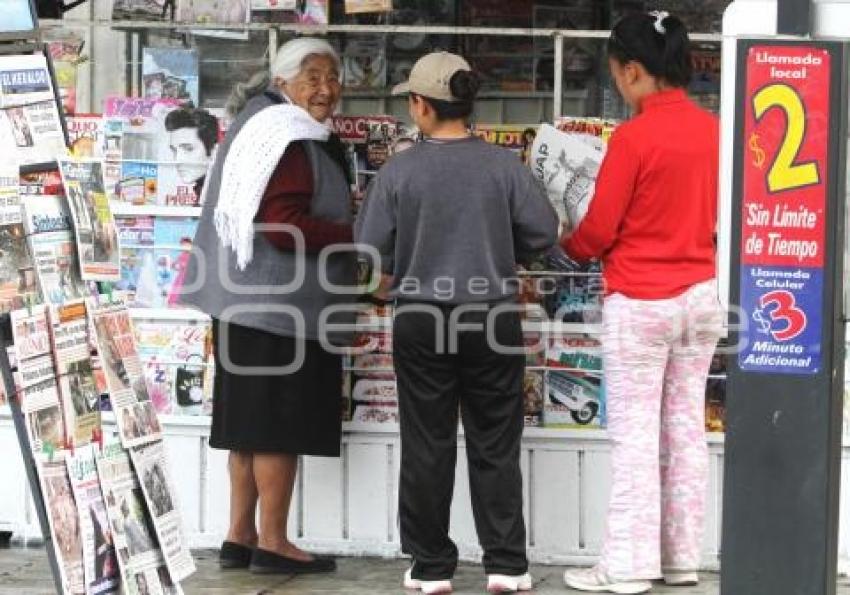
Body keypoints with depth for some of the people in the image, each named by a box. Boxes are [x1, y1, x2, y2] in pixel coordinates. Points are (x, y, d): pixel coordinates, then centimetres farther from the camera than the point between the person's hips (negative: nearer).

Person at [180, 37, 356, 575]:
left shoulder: (265, 126, 17)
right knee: (280, 423, -5)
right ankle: (272, 542, 0)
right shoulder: (291, 142, -15)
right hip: (280, 304, -10)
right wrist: (356, 237, -13)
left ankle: (240, 536, 15)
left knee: (254, 421, 12)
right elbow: (284, 226, -24)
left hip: (253, 299, 10)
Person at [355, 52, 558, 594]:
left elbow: (370, 246, -6)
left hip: (421, 321, -1)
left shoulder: (399, 171, -8)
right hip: (493, 317, 1)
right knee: (496, 445, 9)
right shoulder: (506, 166, -6)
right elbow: (544, 233, -3)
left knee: (427, 447, 8)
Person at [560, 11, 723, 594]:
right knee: (687, 427, 11)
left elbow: (599, 229, -10)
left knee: (635, 435, -1)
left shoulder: (634, 137, -16)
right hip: (702, 294, 6)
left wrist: (566, 245, 10)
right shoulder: (712, 130, 2)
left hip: (641, 301, -6)